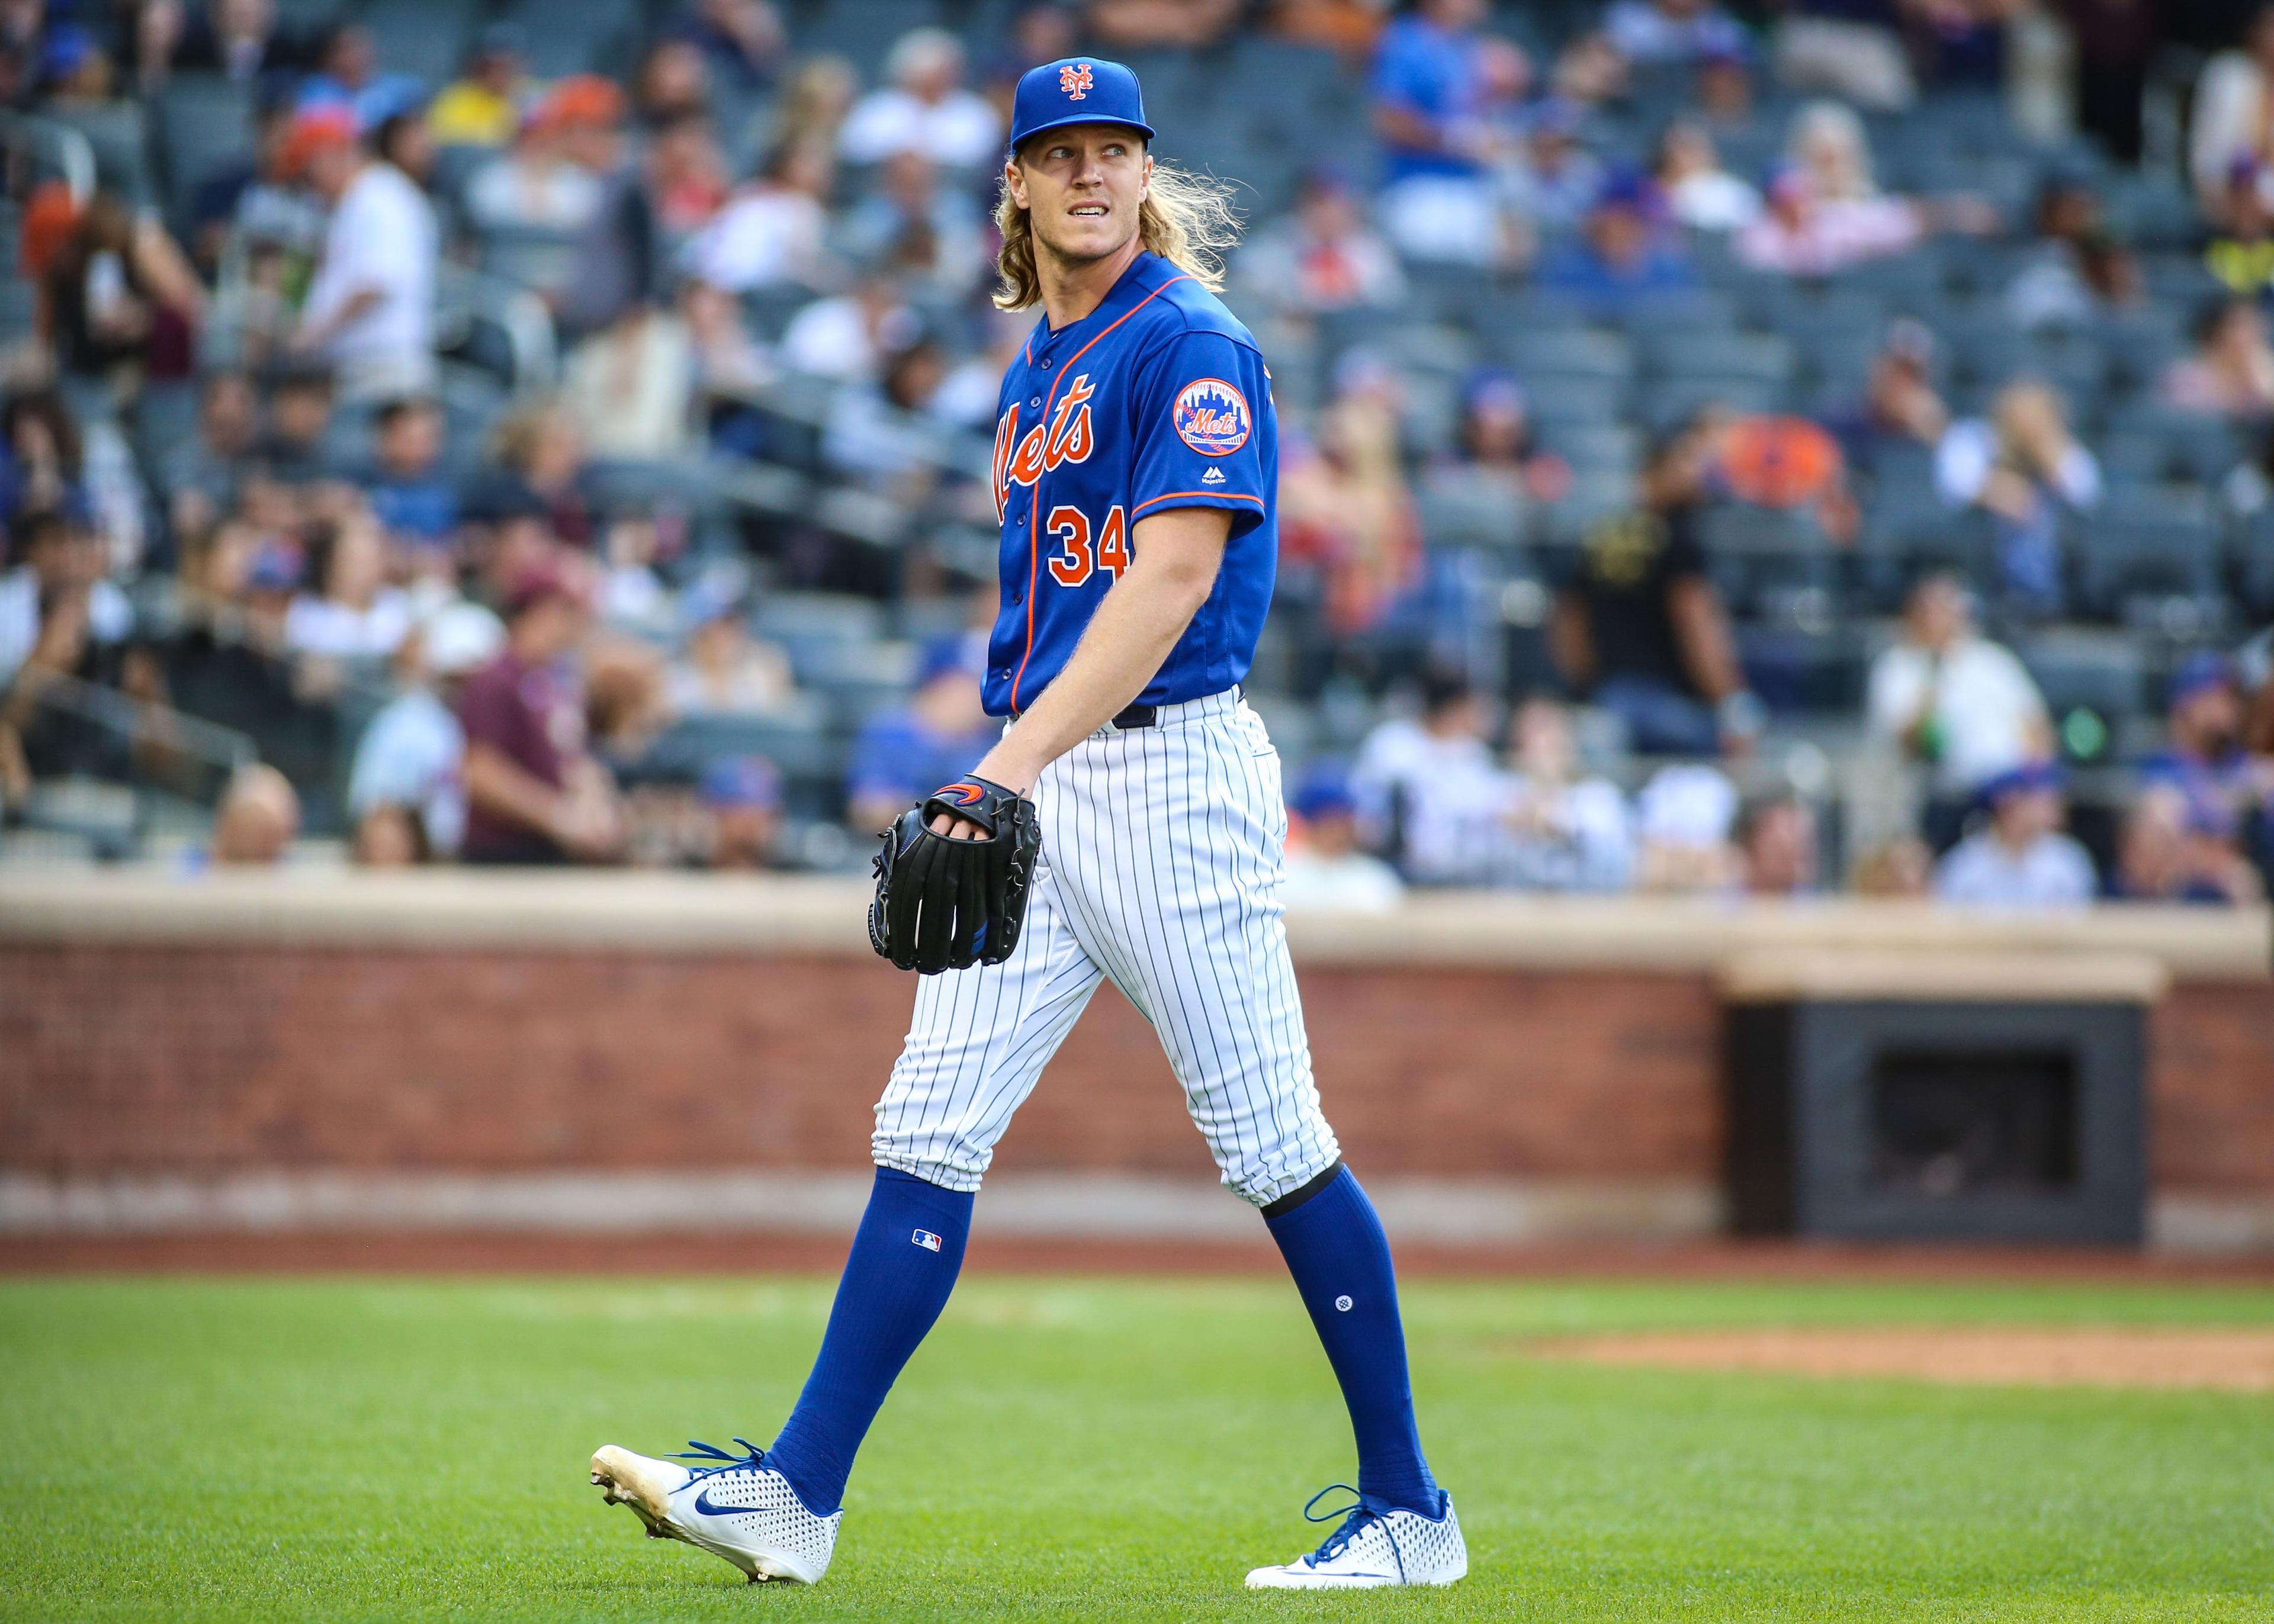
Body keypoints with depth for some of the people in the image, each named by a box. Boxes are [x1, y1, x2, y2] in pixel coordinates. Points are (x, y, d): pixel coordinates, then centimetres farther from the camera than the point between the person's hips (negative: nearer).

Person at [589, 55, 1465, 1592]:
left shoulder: (1191, 345, -9)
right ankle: (798, 1499, -2)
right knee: (927, 1136, 0)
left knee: (1274, 1147, -3)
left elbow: (1173, 578, -20)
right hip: (1038, 788, 8)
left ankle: (1413, 1512, 6)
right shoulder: (1036, 371, 18)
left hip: (1174, 766, -8)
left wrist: (1013, 765, -27)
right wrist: (1006, 780, 17)